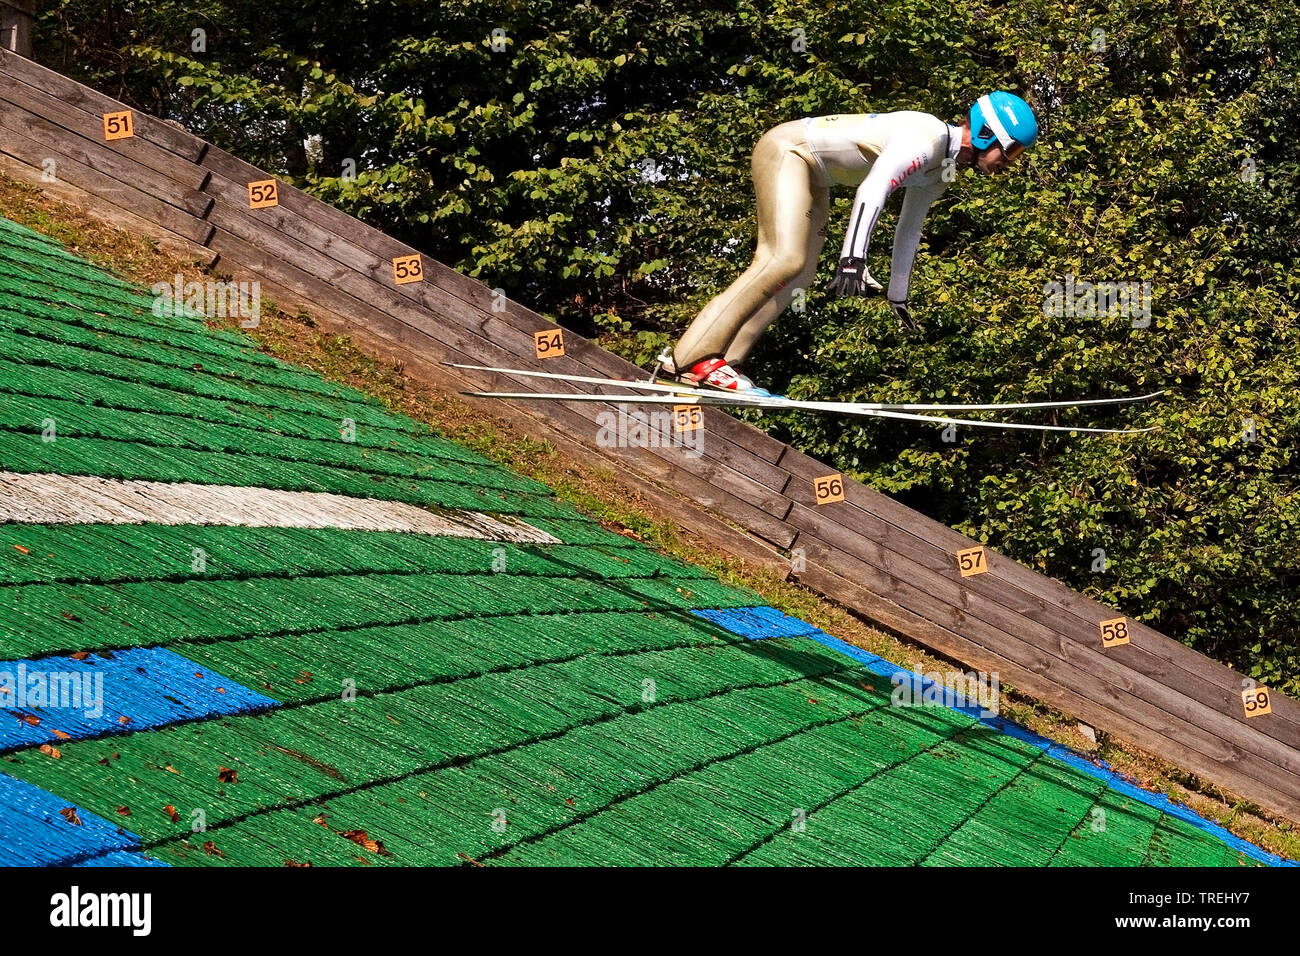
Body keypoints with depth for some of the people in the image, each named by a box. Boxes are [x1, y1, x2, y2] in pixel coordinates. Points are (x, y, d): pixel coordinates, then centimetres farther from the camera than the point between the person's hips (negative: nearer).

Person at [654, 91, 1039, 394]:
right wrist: (853, 260, -47)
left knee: (800, 273, 0)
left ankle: (720, 364, -5)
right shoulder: (927, 136, -23)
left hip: (813, 178, 10)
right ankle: (693, 357, -26)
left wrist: (897, 297, 28)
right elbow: (872, 191, -37)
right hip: (787, 148, -10)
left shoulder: (940, 173, 8)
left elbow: (908, 230, 22)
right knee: (785, 259, -22)